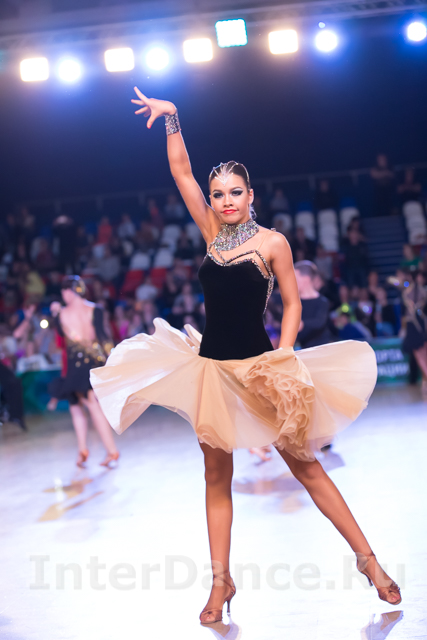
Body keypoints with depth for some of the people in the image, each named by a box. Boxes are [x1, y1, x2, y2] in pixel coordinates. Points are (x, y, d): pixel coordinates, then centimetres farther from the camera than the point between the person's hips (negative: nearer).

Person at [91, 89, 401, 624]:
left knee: (302, 462, -2)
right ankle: (221, 582, 16)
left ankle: (366, 559, 8)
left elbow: (292, 304, -3)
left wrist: (285, 357, -14)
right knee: (216, 475, 7)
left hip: (259, 364, -4)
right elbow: (181, 171, 5)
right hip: (212, 366, 5)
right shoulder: (212, 233, 6)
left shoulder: (272, 242, -5)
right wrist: (170, 118, -2)